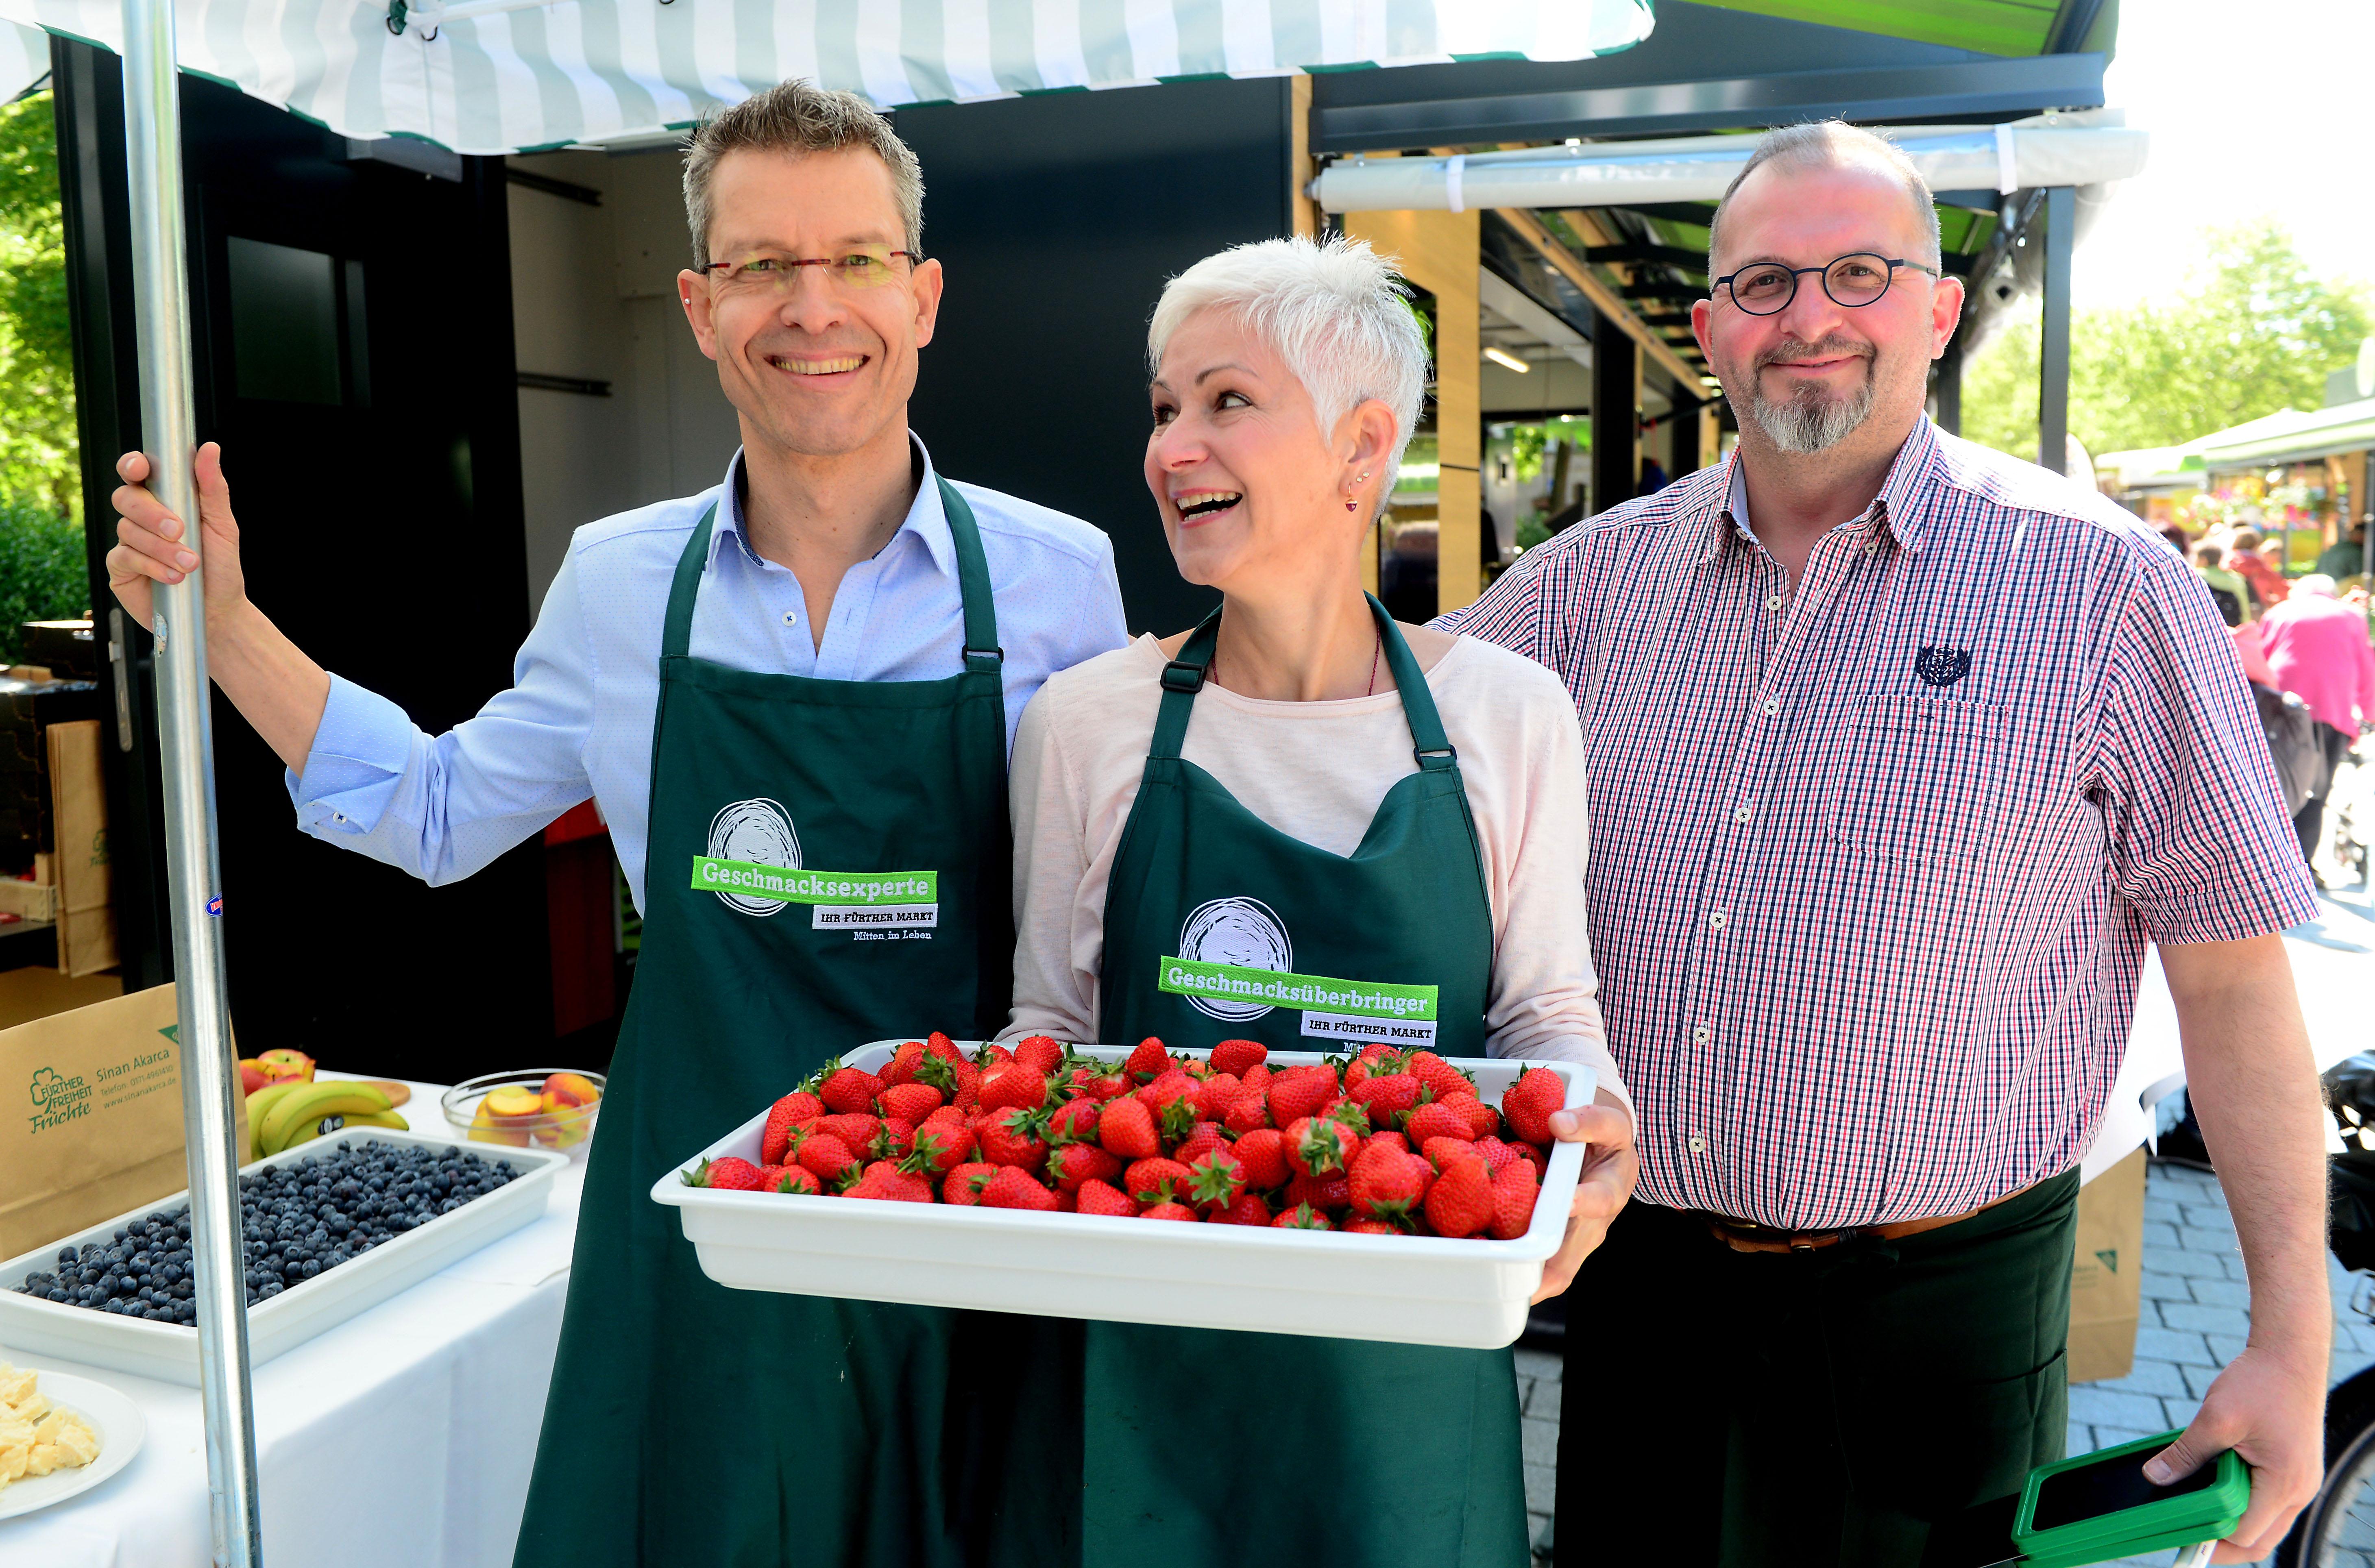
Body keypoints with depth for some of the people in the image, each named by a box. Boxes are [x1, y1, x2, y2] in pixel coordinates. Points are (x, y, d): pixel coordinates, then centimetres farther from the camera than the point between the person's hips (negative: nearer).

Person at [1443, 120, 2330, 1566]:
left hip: (1935, 1304, -3)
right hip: (1637, 1278, 4)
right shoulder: (1606, 574, 1)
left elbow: (2234, 973, -7)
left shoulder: (2097, 583, -9)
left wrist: (2293, 1339, -7)